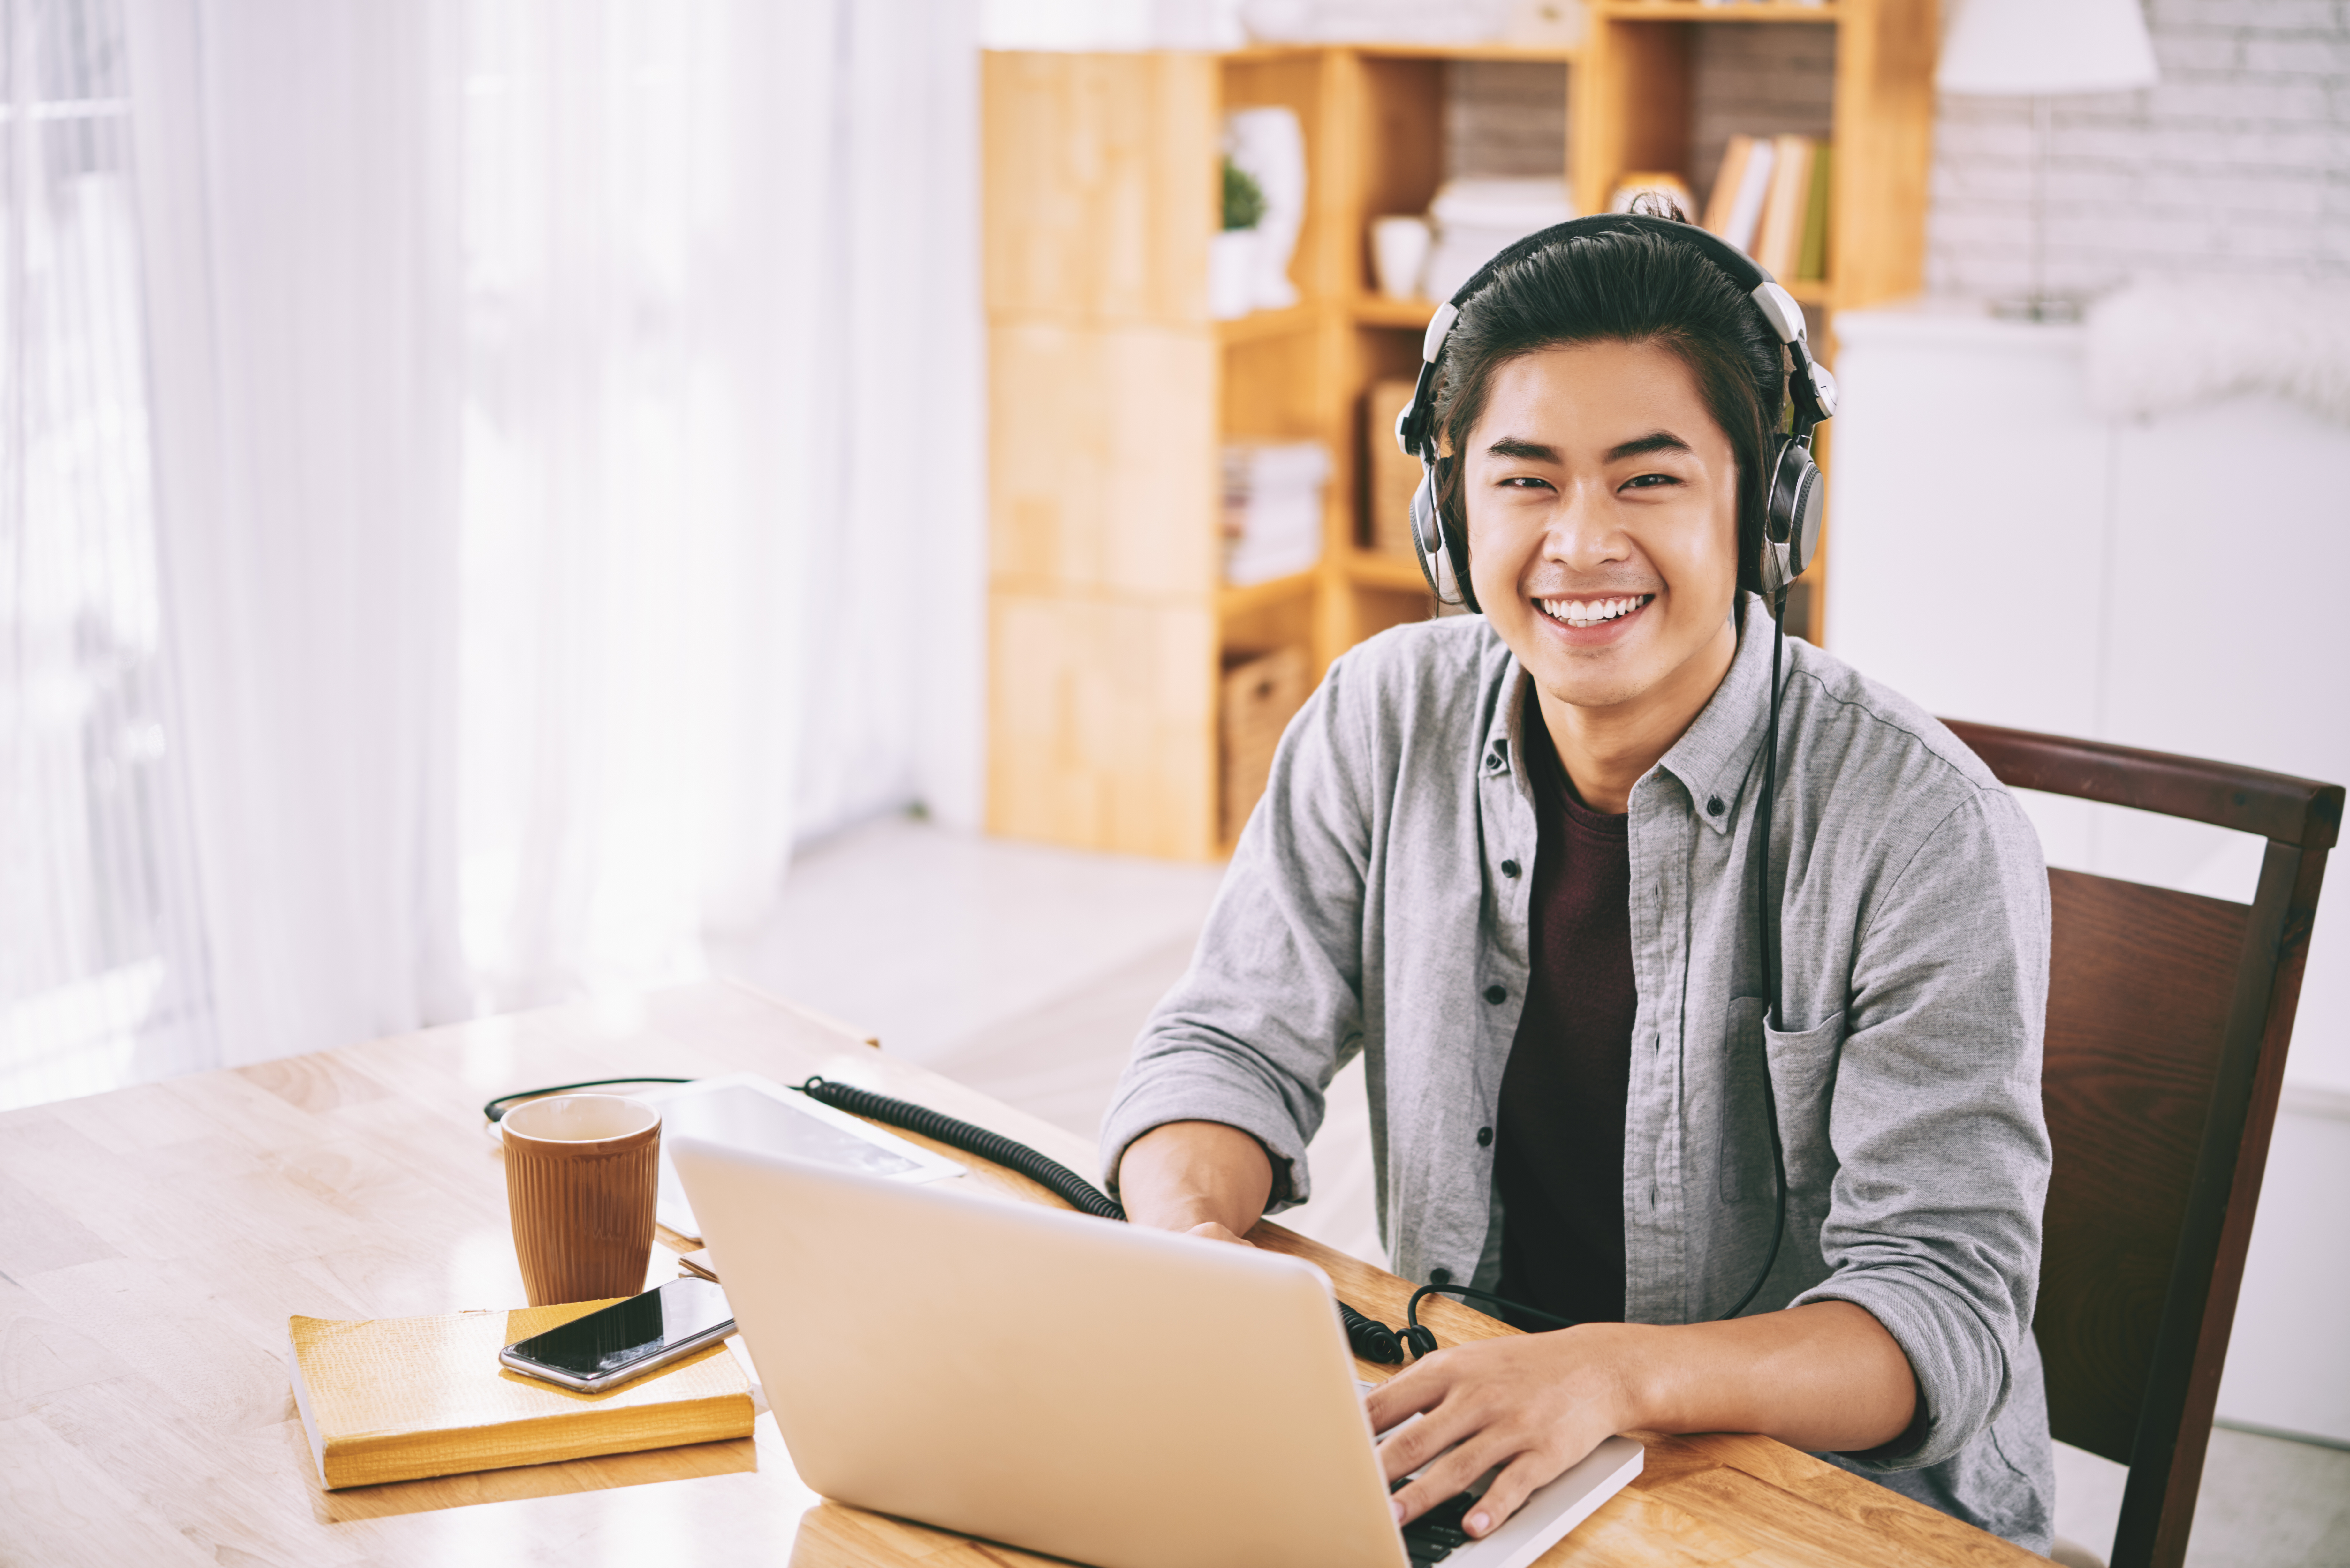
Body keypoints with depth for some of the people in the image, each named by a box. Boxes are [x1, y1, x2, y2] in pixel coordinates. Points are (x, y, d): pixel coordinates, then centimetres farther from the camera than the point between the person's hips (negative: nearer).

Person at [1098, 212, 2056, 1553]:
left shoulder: (1924, 828, -16)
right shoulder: (1387, 722, -3)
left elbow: (1947, 1305, -20)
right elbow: (1233, 1044, 1)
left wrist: (1618, 1372, -37)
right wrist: (1184, 1233, -22)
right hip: (1464, 1457, 3)